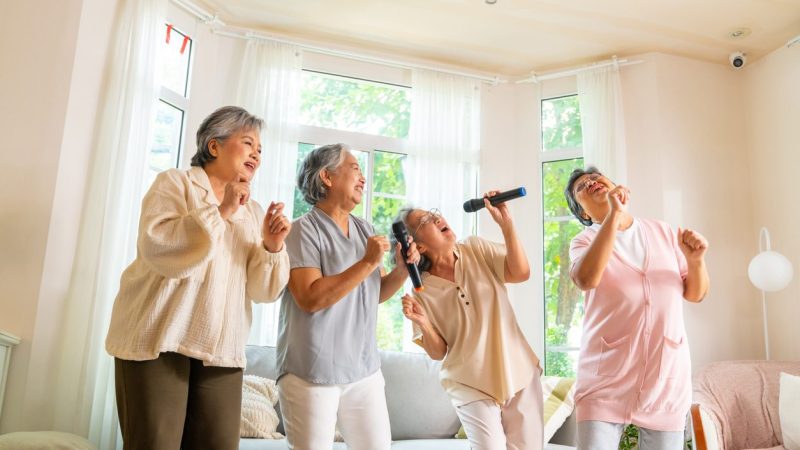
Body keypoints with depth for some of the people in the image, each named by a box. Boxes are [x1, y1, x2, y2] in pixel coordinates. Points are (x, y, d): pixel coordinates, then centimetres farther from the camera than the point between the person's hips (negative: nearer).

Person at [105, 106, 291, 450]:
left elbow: (262, 290, 9)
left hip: (221, 349, 4)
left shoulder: (253, 211, 15)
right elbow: (155, 246, -15)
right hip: (160, 339, -4)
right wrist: (219, 211, -17)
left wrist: (272, 248, -8)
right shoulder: (174, 182, 4)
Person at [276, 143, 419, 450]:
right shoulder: (304, 230, -10)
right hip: (311, 373, -6)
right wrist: (367, 263, -20)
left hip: (365, 370, 7)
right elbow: (310, 298, -22)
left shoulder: (365, 230, 10)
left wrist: (402, 269, -2)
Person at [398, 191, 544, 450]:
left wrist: (505, 222, -22)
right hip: (472, 388, -2)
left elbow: (521, 273, -14)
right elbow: (438, 352, -5)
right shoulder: (422, 290, -8)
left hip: (520, 372, 3)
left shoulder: (476, 249, -2)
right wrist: (423, 324, -24)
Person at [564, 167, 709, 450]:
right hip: (606, 380, -3)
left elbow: (695, 294, 12)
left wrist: (696, 260, -8)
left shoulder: (663, 233, 9)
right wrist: (614, 213, -23)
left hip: (666, 376, 3)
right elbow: (587, 280, -23)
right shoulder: (584, 241, 0)